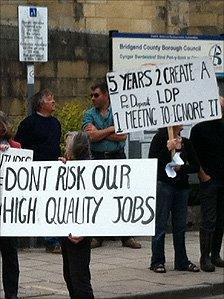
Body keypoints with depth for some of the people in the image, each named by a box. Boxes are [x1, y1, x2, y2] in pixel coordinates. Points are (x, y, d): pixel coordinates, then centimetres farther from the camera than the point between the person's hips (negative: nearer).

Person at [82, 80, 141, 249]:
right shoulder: (89, 115, 8)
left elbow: (122, 136, -8)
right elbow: (91, 136, -8)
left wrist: (99, 134, -7)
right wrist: (112, 129, -6)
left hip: (117, 157, -1)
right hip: (98, 158, 1)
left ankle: (127, 237, 4)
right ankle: (97, 237, 9)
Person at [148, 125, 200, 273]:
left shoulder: (186, 143, 10)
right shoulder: (160, 139, -2)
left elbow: (196, 166, 8)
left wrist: (181, 168, -9)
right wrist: (167, 149, -18)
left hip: (182, 186, 5)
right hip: (164, 184, -5)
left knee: (180, 225, 7)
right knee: (160, 224, -2)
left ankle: (182, 261, 14)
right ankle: (157, 262, 3)